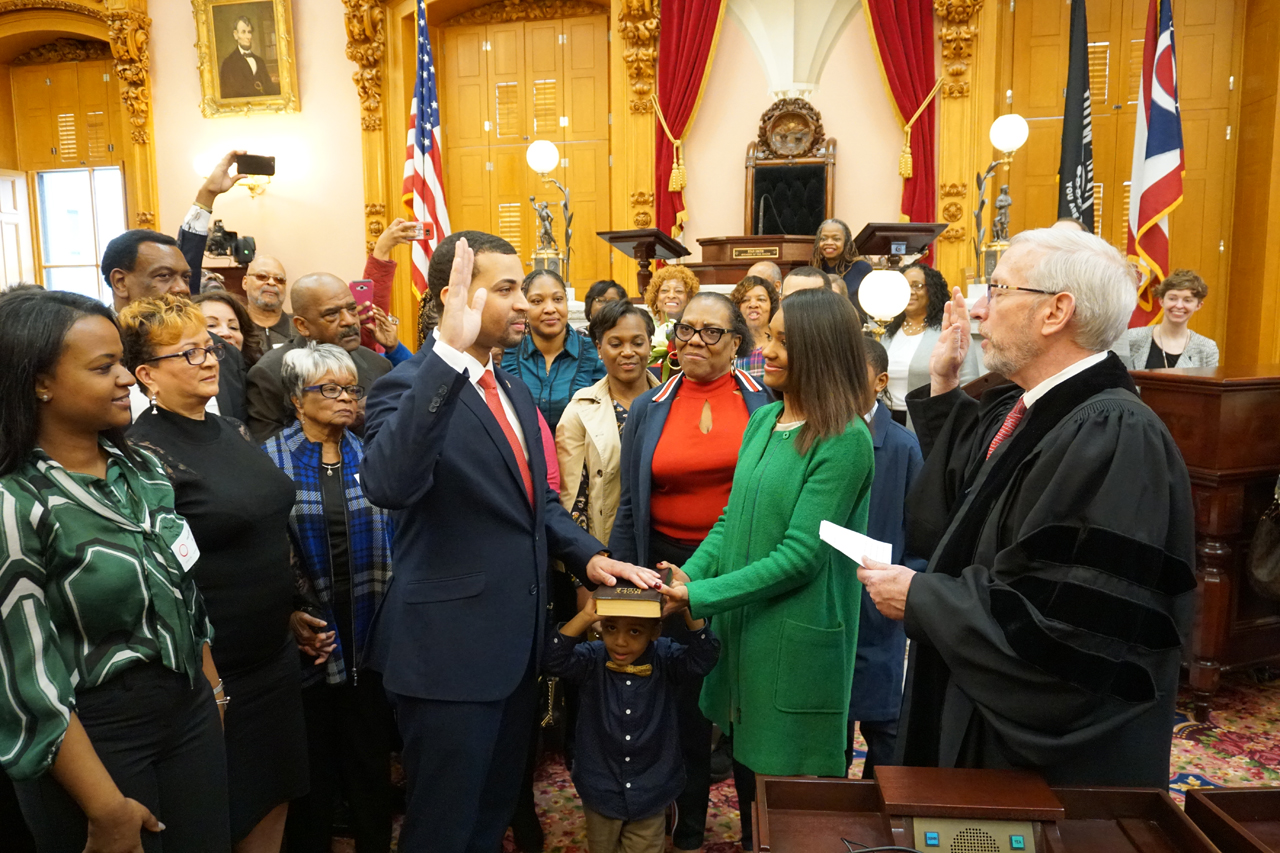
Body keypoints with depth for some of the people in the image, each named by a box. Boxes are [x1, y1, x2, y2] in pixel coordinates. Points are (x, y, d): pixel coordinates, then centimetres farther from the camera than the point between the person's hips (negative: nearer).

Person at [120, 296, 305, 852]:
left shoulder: (230, 431, 7)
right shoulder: (144, 454, -16)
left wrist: (294, 614, 17)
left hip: (274, 656, 7)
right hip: (209, 672, -7)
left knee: (274, 802, 18)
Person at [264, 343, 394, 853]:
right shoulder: (273, 458, -4)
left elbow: (393, 538, 3)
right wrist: (290, 615, -14)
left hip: (369, 630, 2)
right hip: (309, 633, -2)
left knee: (371, 754, 14)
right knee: (312, 761, 14)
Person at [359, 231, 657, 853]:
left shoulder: (515, 391, 10)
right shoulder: (409, 388, -16)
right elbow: (388, 485, -38)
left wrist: (587, 555, 0)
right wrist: (448, 352, -42)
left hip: (515, 640, 8)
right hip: (449, 650, -8)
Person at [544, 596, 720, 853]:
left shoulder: (666, 659, -13)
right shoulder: (592, 660, -13)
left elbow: (703, 658, -29)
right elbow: (555, 660, -30)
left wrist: (687, 609, -43)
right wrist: (584, 617, -44)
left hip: (651, 792, 0)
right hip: (601, 790, 1)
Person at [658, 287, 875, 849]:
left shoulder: (844, 440, -17)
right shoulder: (764, 420, 5)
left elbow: (800, 555, -20)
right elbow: (731, 519, 8)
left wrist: (699, 595, -19)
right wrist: (687, 574, -7)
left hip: (796, 640, -6)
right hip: (742, 625, 7)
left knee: (786, 795, 10)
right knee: (745, 764, 21)